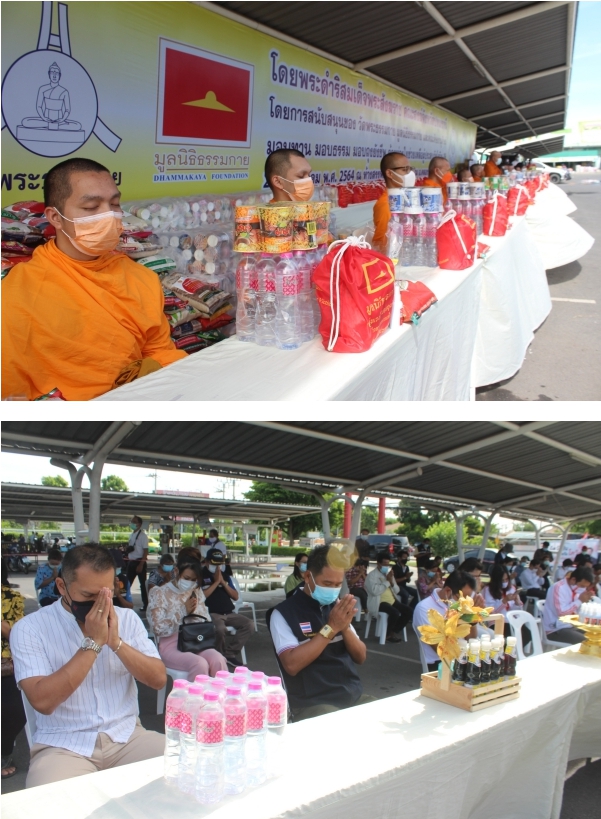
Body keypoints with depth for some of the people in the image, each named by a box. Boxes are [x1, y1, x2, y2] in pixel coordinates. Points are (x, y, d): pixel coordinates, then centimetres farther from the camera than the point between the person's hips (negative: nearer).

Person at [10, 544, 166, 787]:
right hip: (64, 745, -4)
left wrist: (116, 642, -15)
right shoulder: (29, 628, -7)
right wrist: (92, 643, -19)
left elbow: (158, 680, -2)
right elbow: (43, 701, -18)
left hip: (127, 737, 4)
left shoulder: (127, 618, 4)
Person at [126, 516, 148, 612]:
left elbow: (145, 551, -15)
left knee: (143, 584, 2)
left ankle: (145, 604, 11)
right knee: (127, 583, 9)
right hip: (131, 562, 7)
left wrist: (141, 565, -20)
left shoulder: (142, 535, -11)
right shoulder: (131, 535, 11)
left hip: (139, 562, -7)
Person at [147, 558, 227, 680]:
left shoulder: (196, 591, 16)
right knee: (199, 664, -34)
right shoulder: (159, 593, 1)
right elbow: (159, 629, -7)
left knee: (218, 660, -29)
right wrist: (183, 611, -13)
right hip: (171, 645, -4)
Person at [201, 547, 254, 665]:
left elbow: (235, 597, 12)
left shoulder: (225, 576, 17)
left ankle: (230, 652, -6)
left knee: (249, 625, -13)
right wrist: (216, 582, -9)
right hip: (212, 613, -6)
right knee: (220, 629, -37)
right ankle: (220, 655, -8)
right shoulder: (201, 575, 0)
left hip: (229, 613, 6)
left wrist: (223, 582, -1)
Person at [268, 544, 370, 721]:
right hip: (313, 703, -6)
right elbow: (291, 665, -18)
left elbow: (360, 657, 11)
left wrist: (345, 627, -8)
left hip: (354, 697, 6)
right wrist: (331, 628, -18)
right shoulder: (284, 613, -6)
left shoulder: (336, 607, 11)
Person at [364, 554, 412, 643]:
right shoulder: (372, 575, -8)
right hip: (378, 603, -8)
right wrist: (387, 581, -15)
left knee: (408, 611, -9)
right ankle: (388, 634, -6)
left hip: (392, 601, 8)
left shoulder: (388, 573, 16)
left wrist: (391, 581, -6)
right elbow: (375, 591, -24)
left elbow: (396, 591, 14)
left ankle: (394, 631, 6)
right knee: (395, 613, -31)